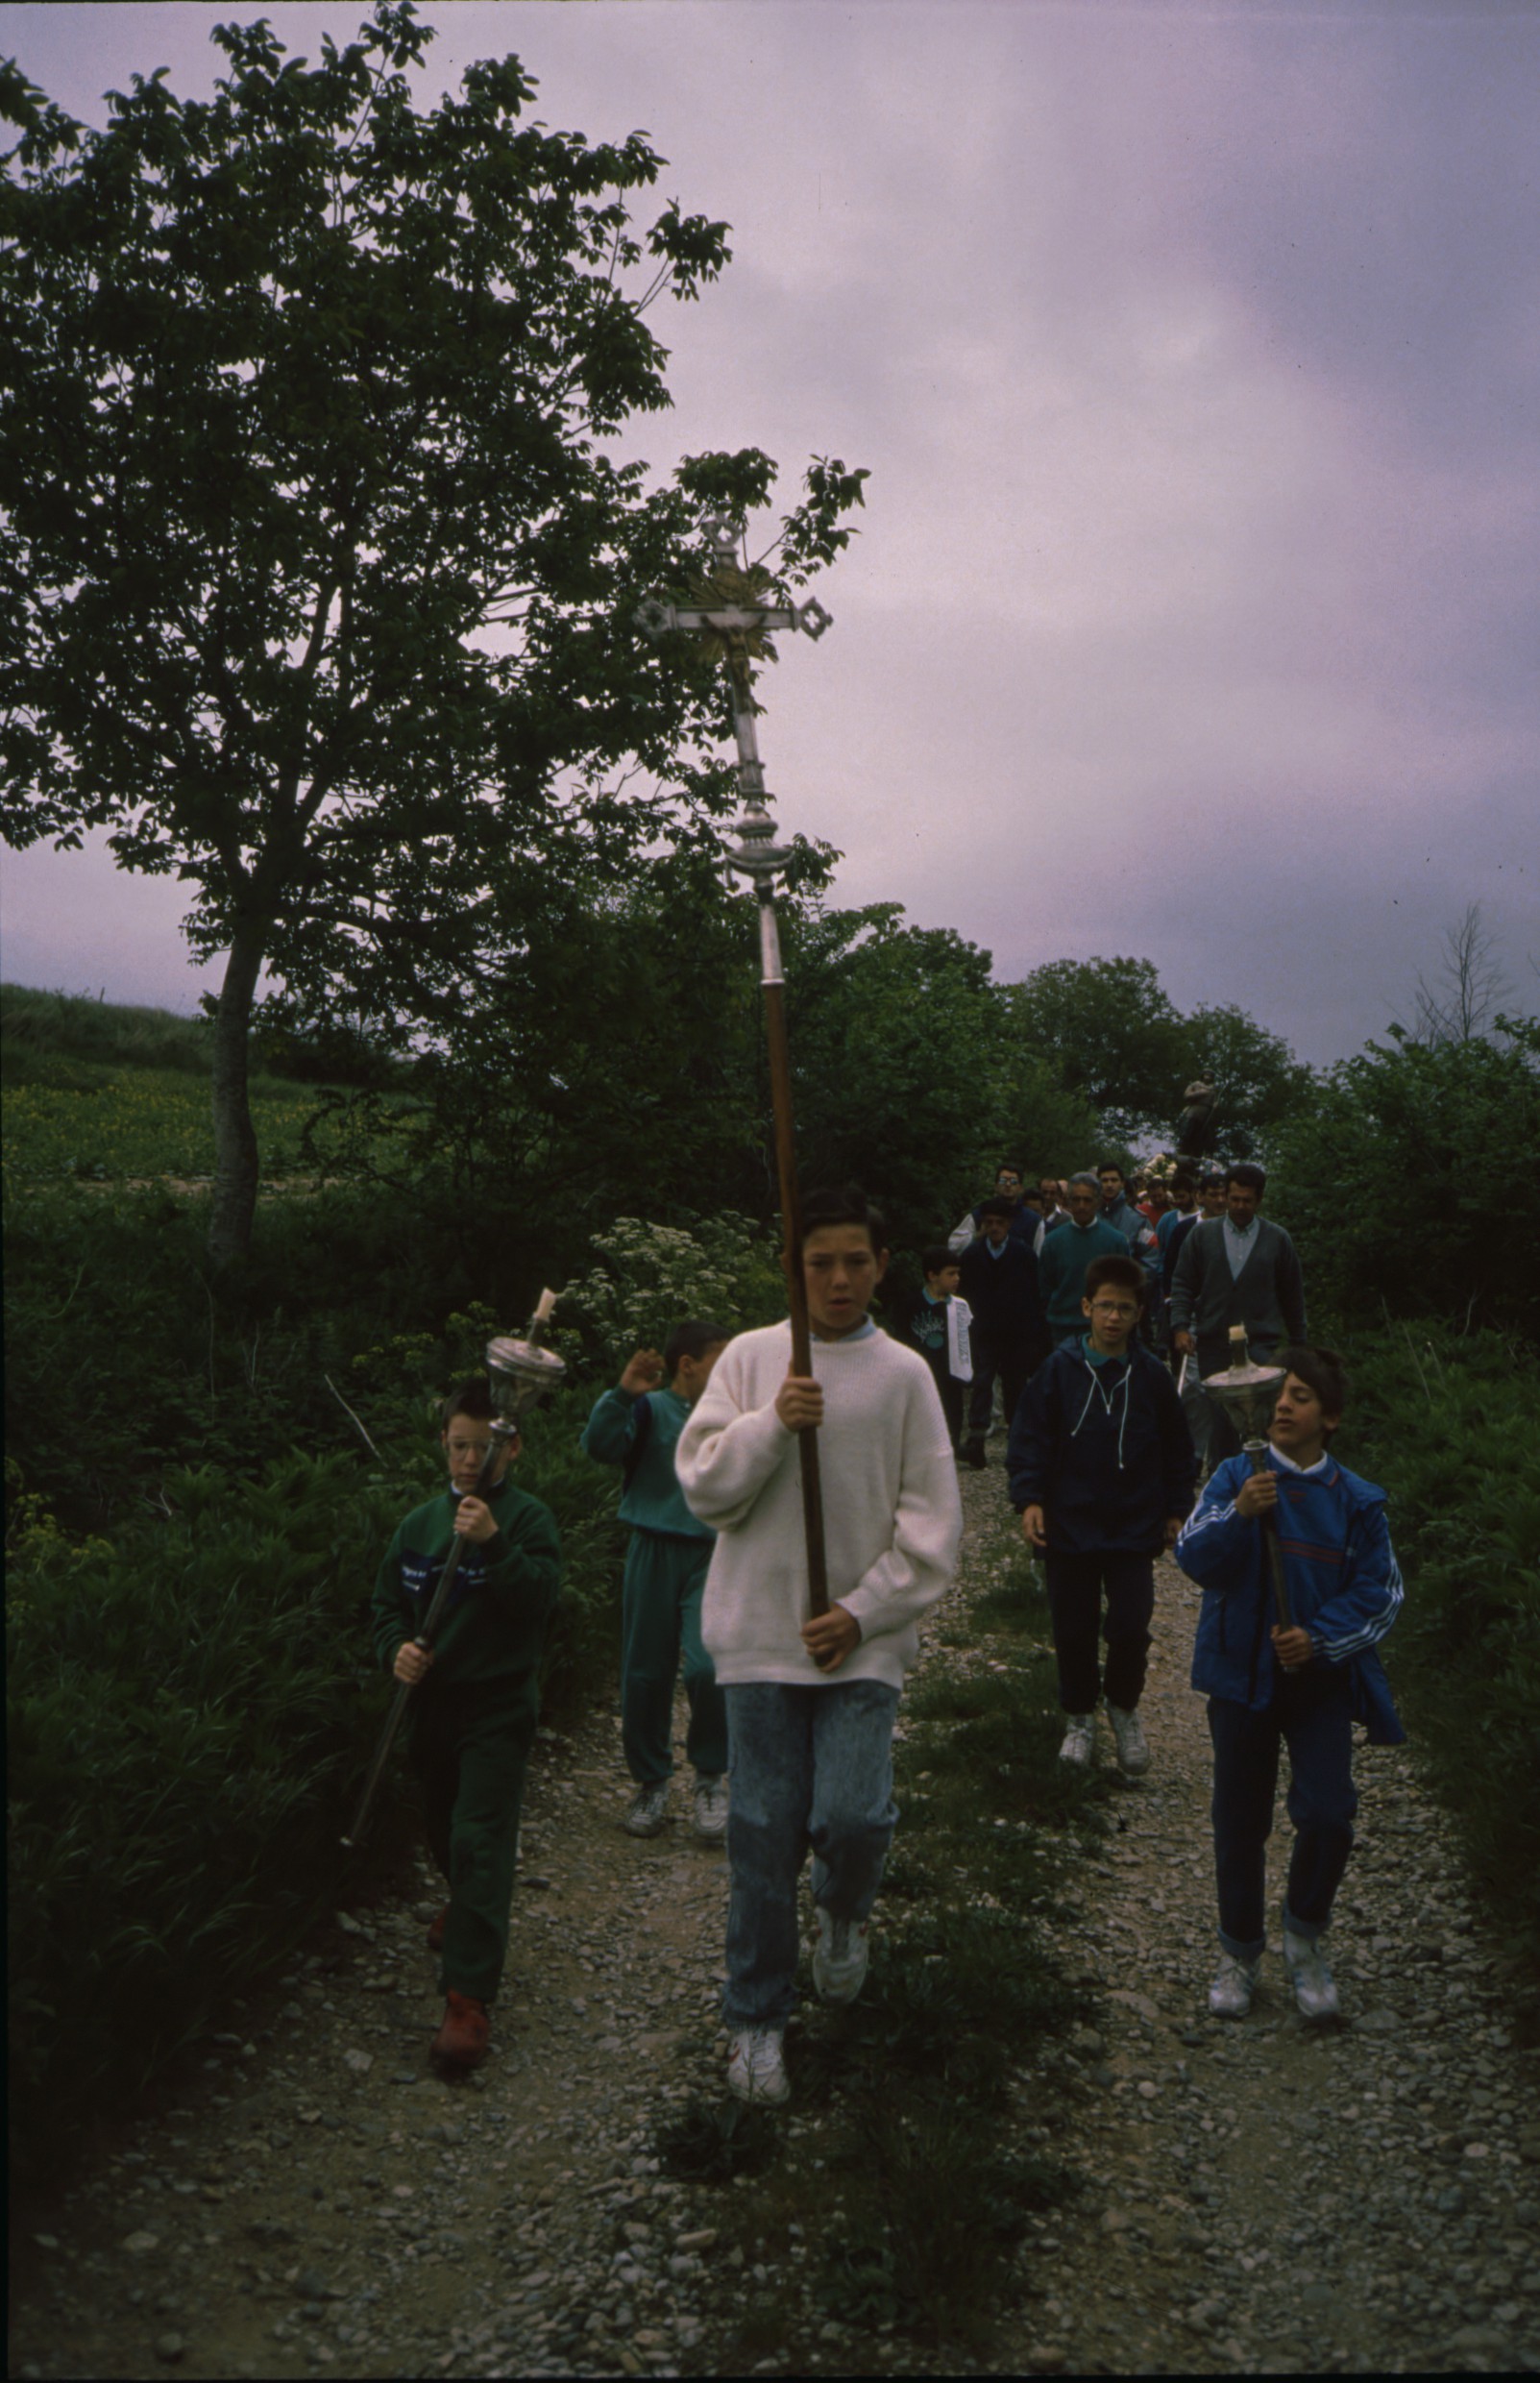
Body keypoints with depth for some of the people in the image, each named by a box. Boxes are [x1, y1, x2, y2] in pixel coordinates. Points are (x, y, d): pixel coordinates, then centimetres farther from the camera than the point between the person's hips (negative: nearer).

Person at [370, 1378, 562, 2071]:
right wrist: (396, 1647, -9)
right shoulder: (419, 1524, 5)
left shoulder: (528, 1519, -7)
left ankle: (469, 1995, -10)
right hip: (432, 1700, 5)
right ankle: (466, 1906, 53)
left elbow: (541, 1597, -19)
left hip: (499, 1705, -5)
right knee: (442, 1826, 23)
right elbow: (387, 1600, 11)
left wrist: (494, 1543, -31)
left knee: (481, 1839, -13)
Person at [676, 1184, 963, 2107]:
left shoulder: (904, 1374, 1)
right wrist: (772, 1423, -17)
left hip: (864, 1641, 0)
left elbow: (932, 1522, 1)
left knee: (853, 1817, -10)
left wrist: (864, 1612, -8)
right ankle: (757, 2020, 25)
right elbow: (704, 1483, -2)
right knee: (764, 1833, 4)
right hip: (761, 1632, 1)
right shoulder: (750, 1358, 3)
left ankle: (846, 1910, 27)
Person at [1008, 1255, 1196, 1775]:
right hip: (1068, 1527, 0)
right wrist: (1029, 1498, -12)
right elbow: (1030, 1438, -2)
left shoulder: (1152, 1376, 1)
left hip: (1134, 1529, 0)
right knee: (1073, 1629, 7)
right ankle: (1080, 1717, 30)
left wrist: (1176, 1510, 9)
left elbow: (1177, 1449, 11)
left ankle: (1124, 1706, 23)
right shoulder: (1059, 1370, -4)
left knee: (1131, 1627, -6)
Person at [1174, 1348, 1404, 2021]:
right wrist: (1239, 1515, -29)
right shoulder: (1236, 1478, -4)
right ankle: (1240, 1953, 30)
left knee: (1328, 1817, -11)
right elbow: (1195, 1560, -12)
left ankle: (1304, 1939, 18)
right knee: (1239, 1822, 9)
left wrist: (1320, 1638, -15)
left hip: (1321, 1680, 0)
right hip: (1242, 1675, 0)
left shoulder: (1356, 1501, -3)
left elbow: (1379, 1592, -1)